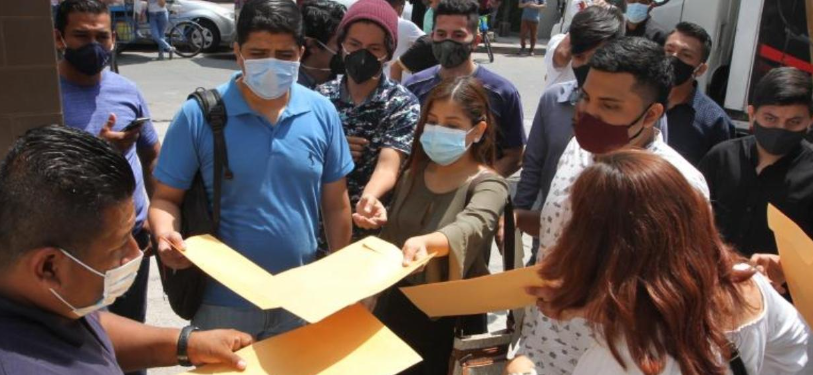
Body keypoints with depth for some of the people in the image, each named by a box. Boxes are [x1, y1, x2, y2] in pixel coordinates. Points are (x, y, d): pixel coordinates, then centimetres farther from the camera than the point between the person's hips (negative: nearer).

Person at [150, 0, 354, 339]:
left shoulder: (322, 113, -4)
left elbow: (335, 203, 3)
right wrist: (166, 234, -26)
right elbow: (166, 198, -4)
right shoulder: (198, 115, -12)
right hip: (223, 301, -2)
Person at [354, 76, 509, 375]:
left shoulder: (488, 185, -15)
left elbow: (470, 228, -37)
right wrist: (383, 219, -7)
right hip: (396, 306, 5)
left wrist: (427, 242, -56)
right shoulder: (415, 173, 1)